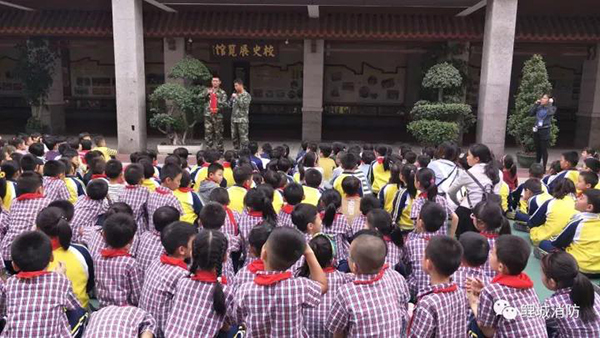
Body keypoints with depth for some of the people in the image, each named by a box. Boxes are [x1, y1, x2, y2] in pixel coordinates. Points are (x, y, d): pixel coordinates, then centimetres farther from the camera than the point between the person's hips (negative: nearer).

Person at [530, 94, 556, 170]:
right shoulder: (538, 108, 11)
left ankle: (543, 167, 4)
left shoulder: (552, 108, 1)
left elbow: (550, 113, -20)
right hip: (536, 130, 4)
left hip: (545, 131, -4)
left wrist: (550, 103, -9)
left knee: (544, 150, -2)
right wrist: (536, 104, 1)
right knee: (537, 150, 12)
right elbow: (531, 113, 0)